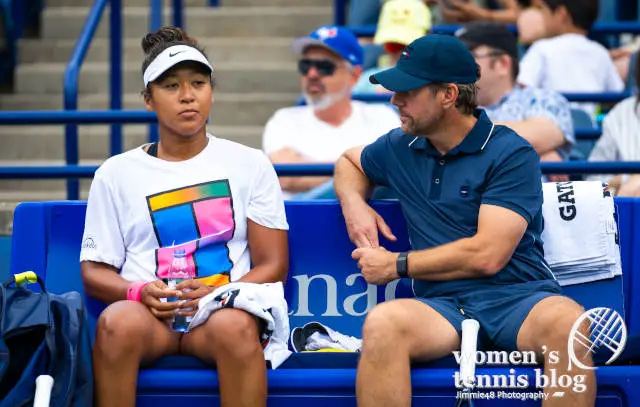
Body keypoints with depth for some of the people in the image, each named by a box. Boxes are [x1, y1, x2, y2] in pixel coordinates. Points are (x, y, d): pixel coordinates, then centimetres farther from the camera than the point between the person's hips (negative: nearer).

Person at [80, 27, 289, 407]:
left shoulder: (250, 165, 13)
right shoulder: (116, 173, 14)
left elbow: (273, 264, 9)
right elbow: (94, 269, 13)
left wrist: (219, 296, -12)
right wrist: (137, 291, -11)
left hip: (224, 309, 0)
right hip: (147, 315, 1)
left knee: (236, 326, -38)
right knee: (118, 322, -36)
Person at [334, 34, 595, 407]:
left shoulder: (511, 154, -2)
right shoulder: (400, 147, 16)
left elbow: (488, 256, -11)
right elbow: (348, 162, 39)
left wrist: (398, 265, -2)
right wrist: (354, 204, 15)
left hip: (518, 296, -3)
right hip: (443, 305, 3)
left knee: (567, 322, -40)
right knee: (382, 323, -34)